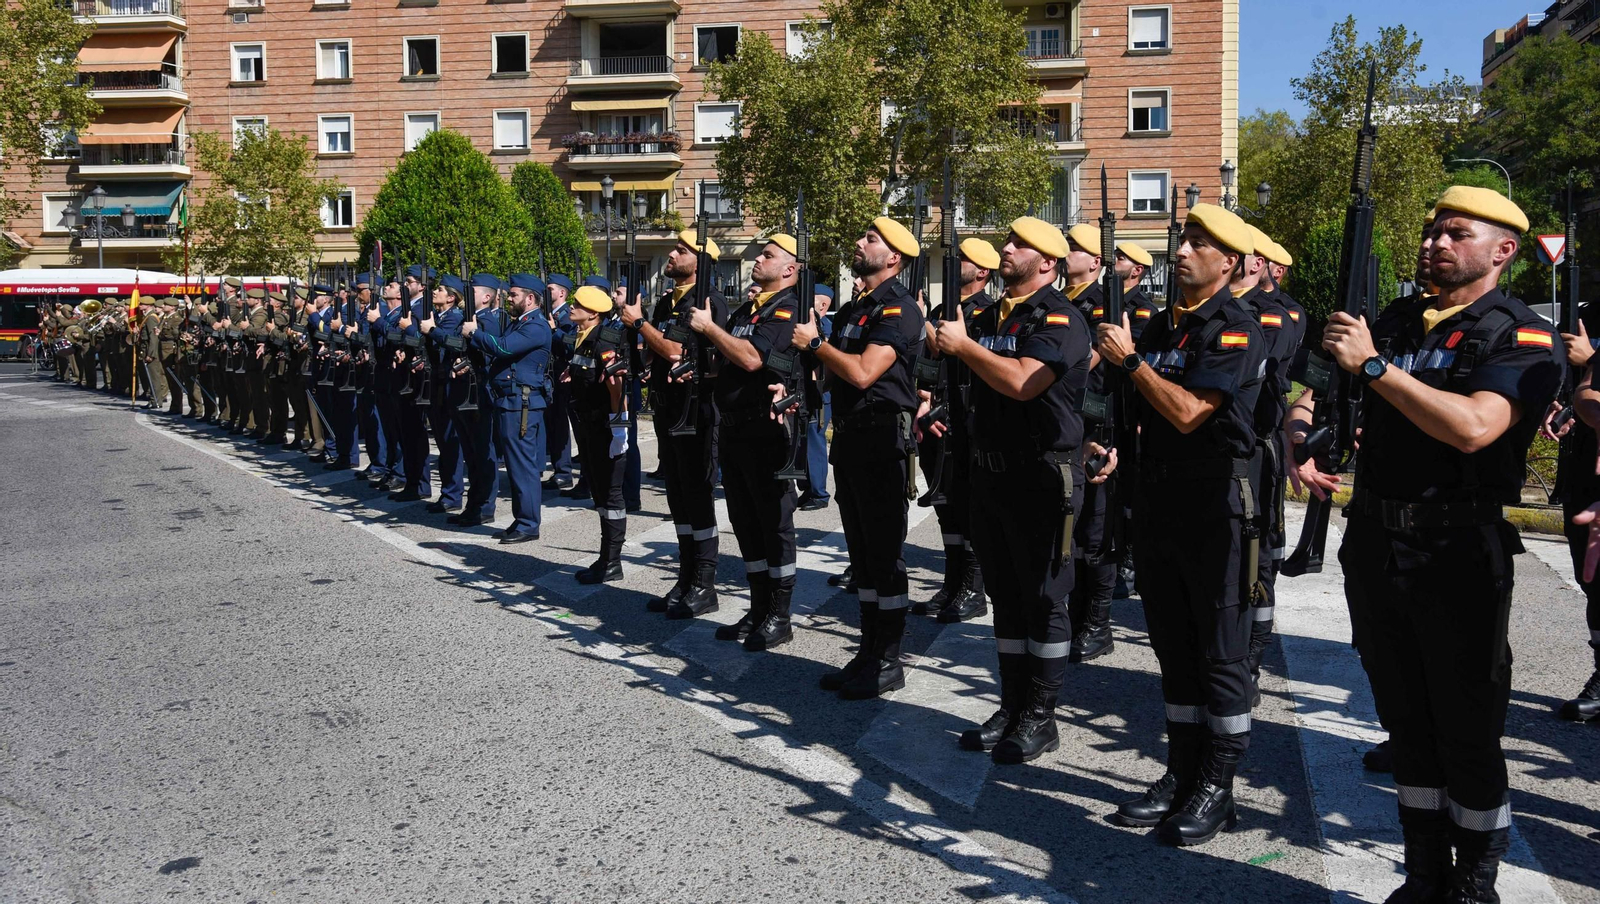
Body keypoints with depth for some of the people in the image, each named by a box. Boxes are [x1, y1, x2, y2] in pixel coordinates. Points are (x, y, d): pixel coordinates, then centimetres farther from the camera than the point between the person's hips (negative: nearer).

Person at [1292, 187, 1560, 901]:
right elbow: (1320, 394, 15)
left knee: (1468, 729, 6)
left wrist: (1372, 365, -23)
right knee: (1406, 722, 16)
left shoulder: (1523, 337, -7)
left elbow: (1472, 426, -25)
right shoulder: (1396, 321, 11)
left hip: (1459, 555, -6)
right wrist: (1302, 435, -6)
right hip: (1375, 543, 6)